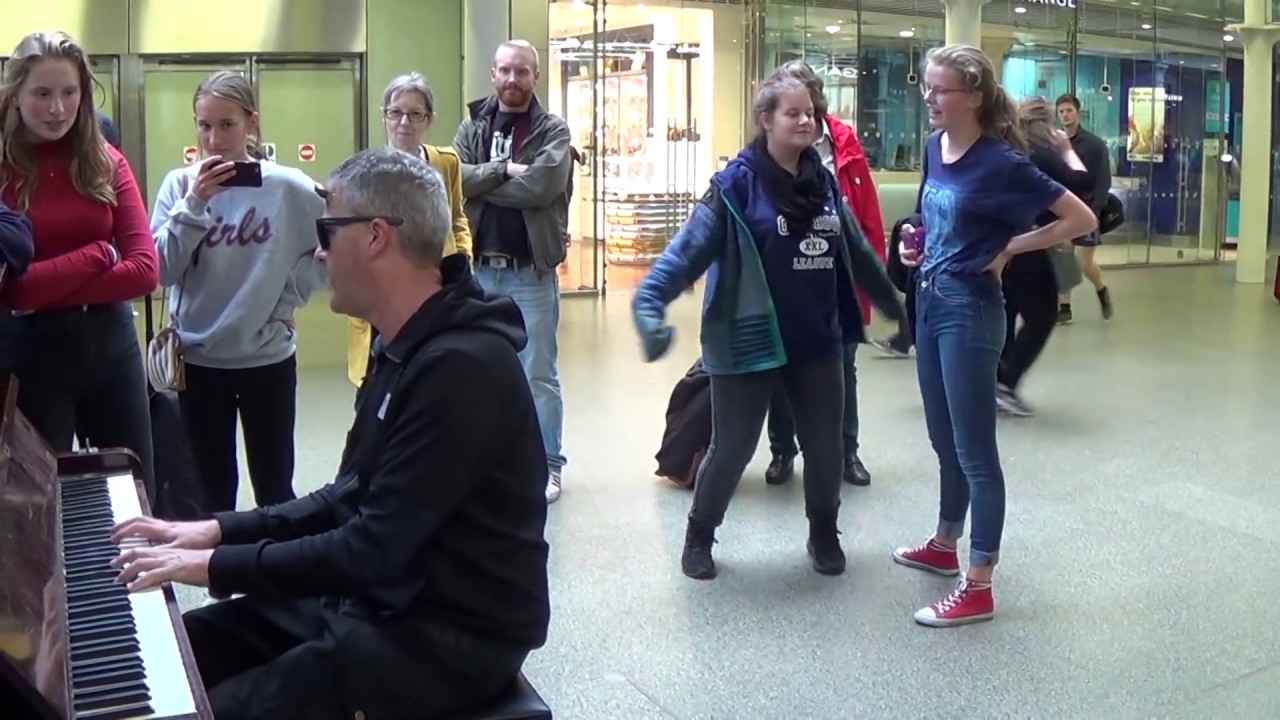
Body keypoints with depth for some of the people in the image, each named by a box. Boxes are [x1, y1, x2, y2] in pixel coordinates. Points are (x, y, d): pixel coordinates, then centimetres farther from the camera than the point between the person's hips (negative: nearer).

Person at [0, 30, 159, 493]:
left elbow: (145, 270, -7)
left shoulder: (106, 163, 2)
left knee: (137, 495, 13)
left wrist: (42, 289, -13)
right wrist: (95, 257, -14)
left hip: (111, 342, 3)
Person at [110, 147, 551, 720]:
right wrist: (221, 530, 5)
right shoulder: (404, 347, 9)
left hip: (451, 636, -9)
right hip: (381, 597, 9)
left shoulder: (459, 366, -25)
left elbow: (373, 550, -25)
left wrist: (218, 565, -16)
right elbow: (353, 499, 13)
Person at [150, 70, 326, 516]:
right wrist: (194, 204, -20)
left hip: (268, 357, -2)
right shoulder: (179, 185, -4)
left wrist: (290, 297, -4)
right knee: (213, 489, 15)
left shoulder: (288, 187, -9)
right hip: (199, 359, 2)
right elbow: (161, 270, -9)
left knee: (274, 488, 8)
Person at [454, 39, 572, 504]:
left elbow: (542, 185, -19)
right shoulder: (472, 126, 9)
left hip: (531, 273, -3)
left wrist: (480, 182, -10)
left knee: (538, 374, 4)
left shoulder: (553, 131, -2)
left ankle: (548, 466, 14)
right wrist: (503, 170, -17)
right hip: (479, 269, 4)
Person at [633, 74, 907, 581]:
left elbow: (856, 251, 18)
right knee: (732, 447, 5)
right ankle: (699, 535, 28)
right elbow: (689, 248, -18)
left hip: (818, 341, 5)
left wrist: (893, 304, 25)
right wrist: (649, 303, -32)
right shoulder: (737, 183, -12)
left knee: (825, 445, 12)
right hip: (749, 341, -5)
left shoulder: (823, 182, 6)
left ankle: (824, 534, 36)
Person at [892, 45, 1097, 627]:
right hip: (929, 301, 8)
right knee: (945, 440, 20)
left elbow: (1082, 219, -13)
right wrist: (916, 243, 4)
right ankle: (945, 547, 37)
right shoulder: (934, 148, 5)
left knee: (974, 450, -1)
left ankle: (978, 588, 7)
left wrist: (1010, 248, -12)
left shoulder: (1000, 162, -16)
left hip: (969, 309, -8)